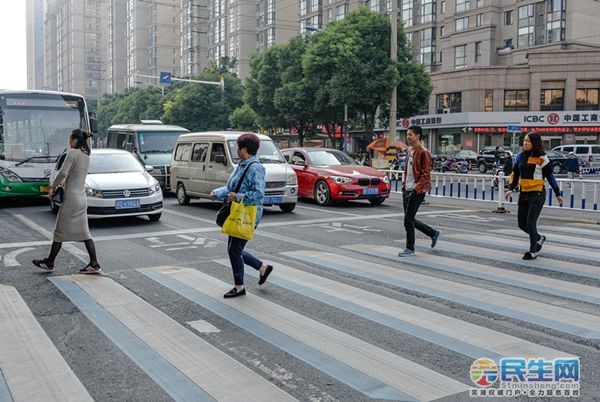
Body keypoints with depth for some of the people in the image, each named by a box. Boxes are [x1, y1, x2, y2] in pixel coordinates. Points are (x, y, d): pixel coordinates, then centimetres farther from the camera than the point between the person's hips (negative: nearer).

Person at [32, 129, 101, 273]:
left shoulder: (73, 153, -13)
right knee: (83, 232, 8)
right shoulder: (86, 156, 12)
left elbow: (63, 172, -19)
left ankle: (49, 264, 15)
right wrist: (63, 184, 14)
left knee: (60, 231, 4)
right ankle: (94, 264, 4)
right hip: (82, 198, 8)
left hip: (71, 197, -8)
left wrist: (52, 187, -6)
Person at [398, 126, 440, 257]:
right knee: (410, 220, 13)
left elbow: (426, 174, -16)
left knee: (408, 220, -6)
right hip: (407, 189, 9)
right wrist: (404, 185, 15)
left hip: (416, 191, -9)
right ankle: (433, 233, 30)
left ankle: (410, 248, 6)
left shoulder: (423, 152, -12)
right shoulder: (409, 151, 14)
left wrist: (417, 187, -23)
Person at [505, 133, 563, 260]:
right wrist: (511, 189, -2)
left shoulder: (542, 158, -8)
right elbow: (515, 173, 11)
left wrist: (557, 194, 5)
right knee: (522, 224, 9)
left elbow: (550, 176, -1)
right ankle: (539, 238, 37)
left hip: (537, 194, -6)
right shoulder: (521, 156, 6)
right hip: (523, 194, 6)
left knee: (530, 222, -8)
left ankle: (533, 251, 7)